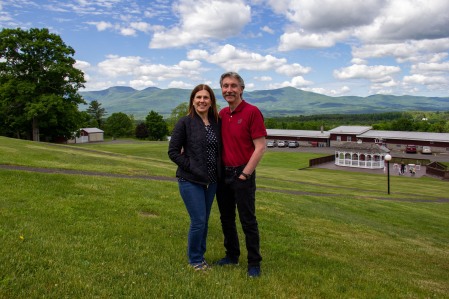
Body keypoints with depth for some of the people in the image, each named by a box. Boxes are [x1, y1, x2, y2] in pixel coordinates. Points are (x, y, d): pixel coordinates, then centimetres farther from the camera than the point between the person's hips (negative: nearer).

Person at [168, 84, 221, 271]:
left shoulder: (217, 123, 5)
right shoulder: (185, 123, -8)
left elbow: (219, 149, 14)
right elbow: (173, 152, -7)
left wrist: (218, 170, 0)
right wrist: (191, 167, -12)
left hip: (211, 181, 5)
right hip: (191, 181, -5)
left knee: (204, 221, 13)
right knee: (198, 221, -3)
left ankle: (200, 255, 32)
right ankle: (195, 260, 19)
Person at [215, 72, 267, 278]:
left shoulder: (252, 112, -11)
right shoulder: (222, 114, 8)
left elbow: (260, 147, -14)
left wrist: (244, 174, -13)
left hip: (242, 174, -6)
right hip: (223, 173, 6)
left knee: (248, 220, 2)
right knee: (226, 218, 15)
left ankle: (254, 263, 16)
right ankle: (232, 255, 32)